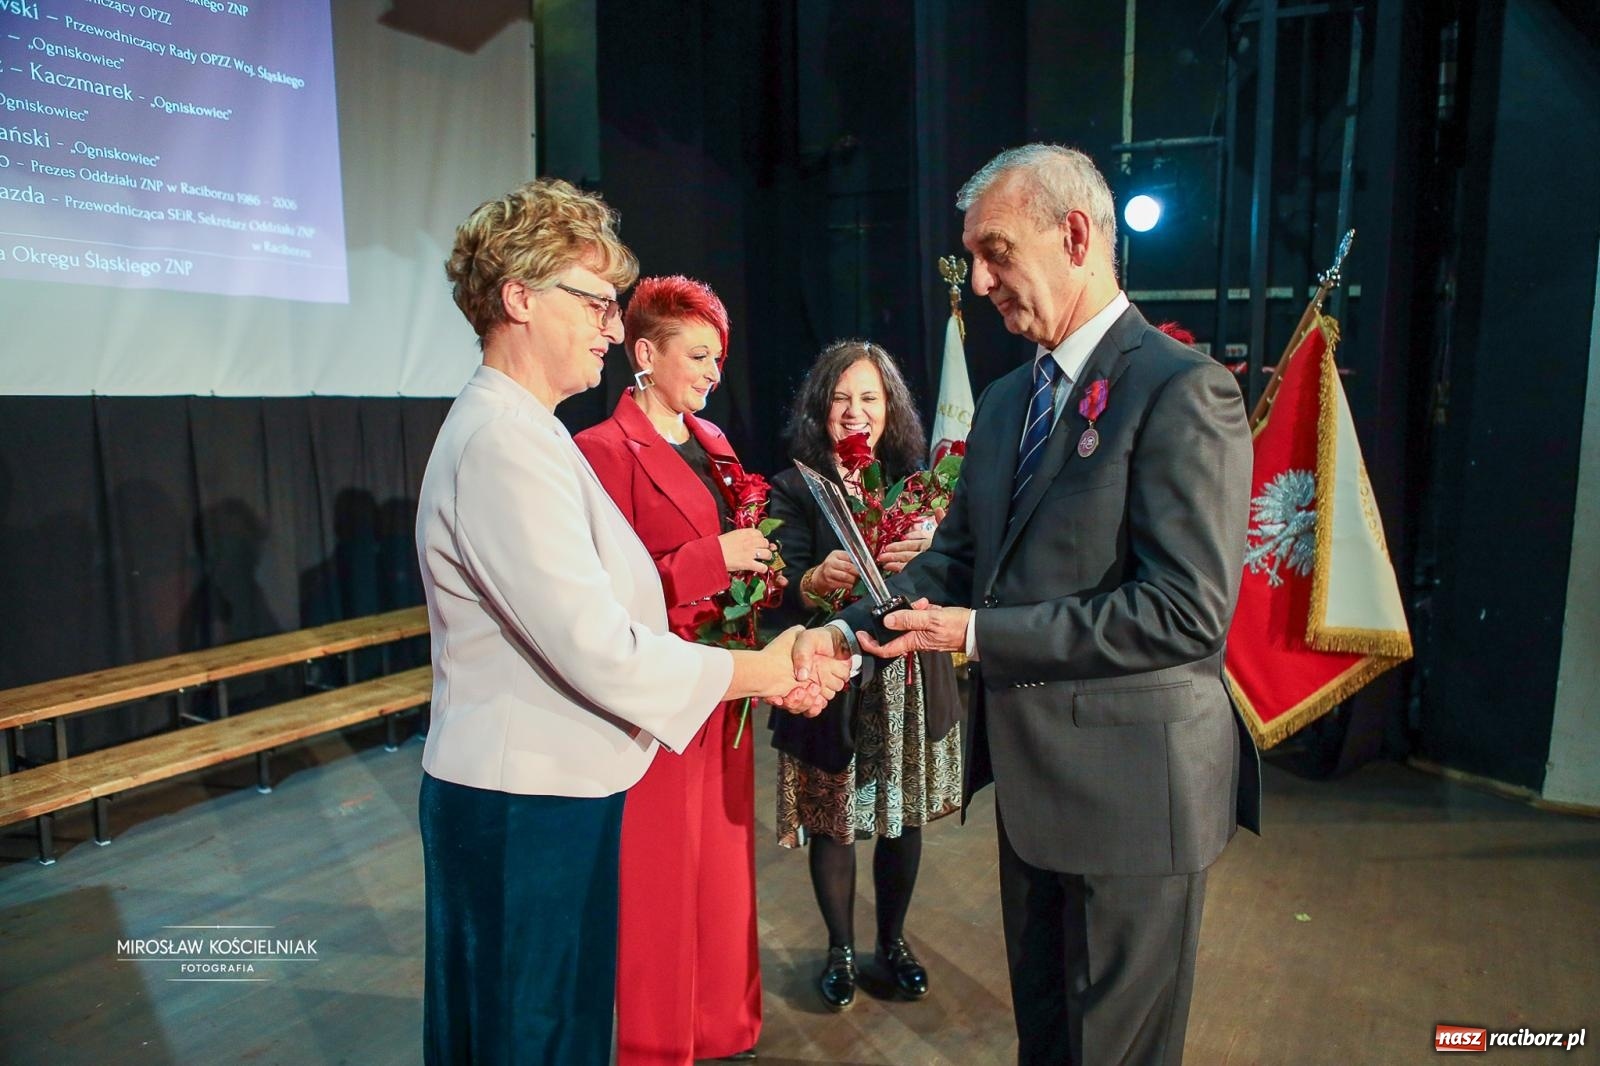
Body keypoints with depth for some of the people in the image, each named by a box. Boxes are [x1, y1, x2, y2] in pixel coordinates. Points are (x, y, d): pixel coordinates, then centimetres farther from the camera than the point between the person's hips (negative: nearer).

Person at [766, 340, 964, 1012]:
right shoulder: (795, 490, -4)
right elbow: (786, 597, -12)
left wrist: (929, 555, -25)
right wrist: (817, 580, -34)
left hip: (909, 681, 3)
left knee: (905, 816, 13)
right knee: (834, 821, 8)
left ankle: (892, 942, 36)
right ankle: (840, 949, 31)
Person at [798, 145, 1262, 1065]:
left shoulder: (1182, 389, -16)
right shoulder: (1006, 400, 9)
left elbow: (1187, 609, -23)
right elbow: (955, 560, 9)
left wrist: (980, 634, -20)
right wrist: (847, 635, -8)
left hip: (1130, 785, -7)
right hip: (1032, 780, 8)